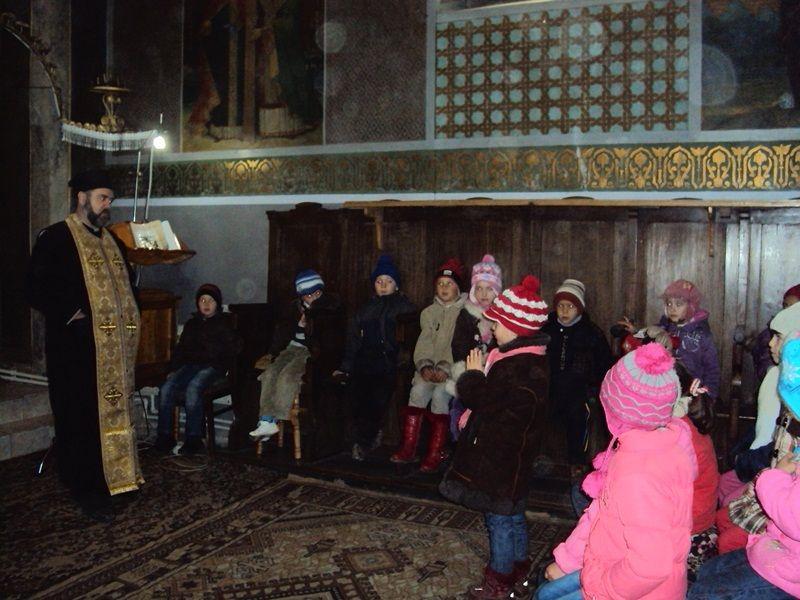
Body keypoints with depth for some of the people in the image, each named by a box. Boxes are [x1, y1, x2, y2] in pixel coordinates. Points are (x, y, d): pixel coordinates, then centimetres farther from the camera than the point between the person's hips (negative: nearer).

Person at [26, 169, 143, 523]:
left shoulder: (110, 240, 16)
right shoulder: (55, 238, -6)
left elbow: (126, 283, 26)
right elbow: (37, 291, -13)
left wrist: (127, 315, 10)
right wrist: (72, 316, -18)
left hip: (113, 348, 7)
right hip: (76, 350, -7)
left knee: (112, 414, 12)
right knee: (81, 420, -1)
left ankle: (111, 477, 23)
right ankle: (86, 492, 8)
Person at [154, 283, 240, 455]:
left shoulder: (223, 325, 12)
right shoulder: (192, 324, 25)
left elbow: (233, 349, 5)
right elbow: (180, 349, 24)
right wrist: (174, 369, 12)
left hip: (212, 367, -5)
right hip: (190, 365, 5)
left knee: (193, 388, -35)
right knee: (166, 388, -23)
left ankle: (193, 439, -31)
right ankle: (164, 436, -18)